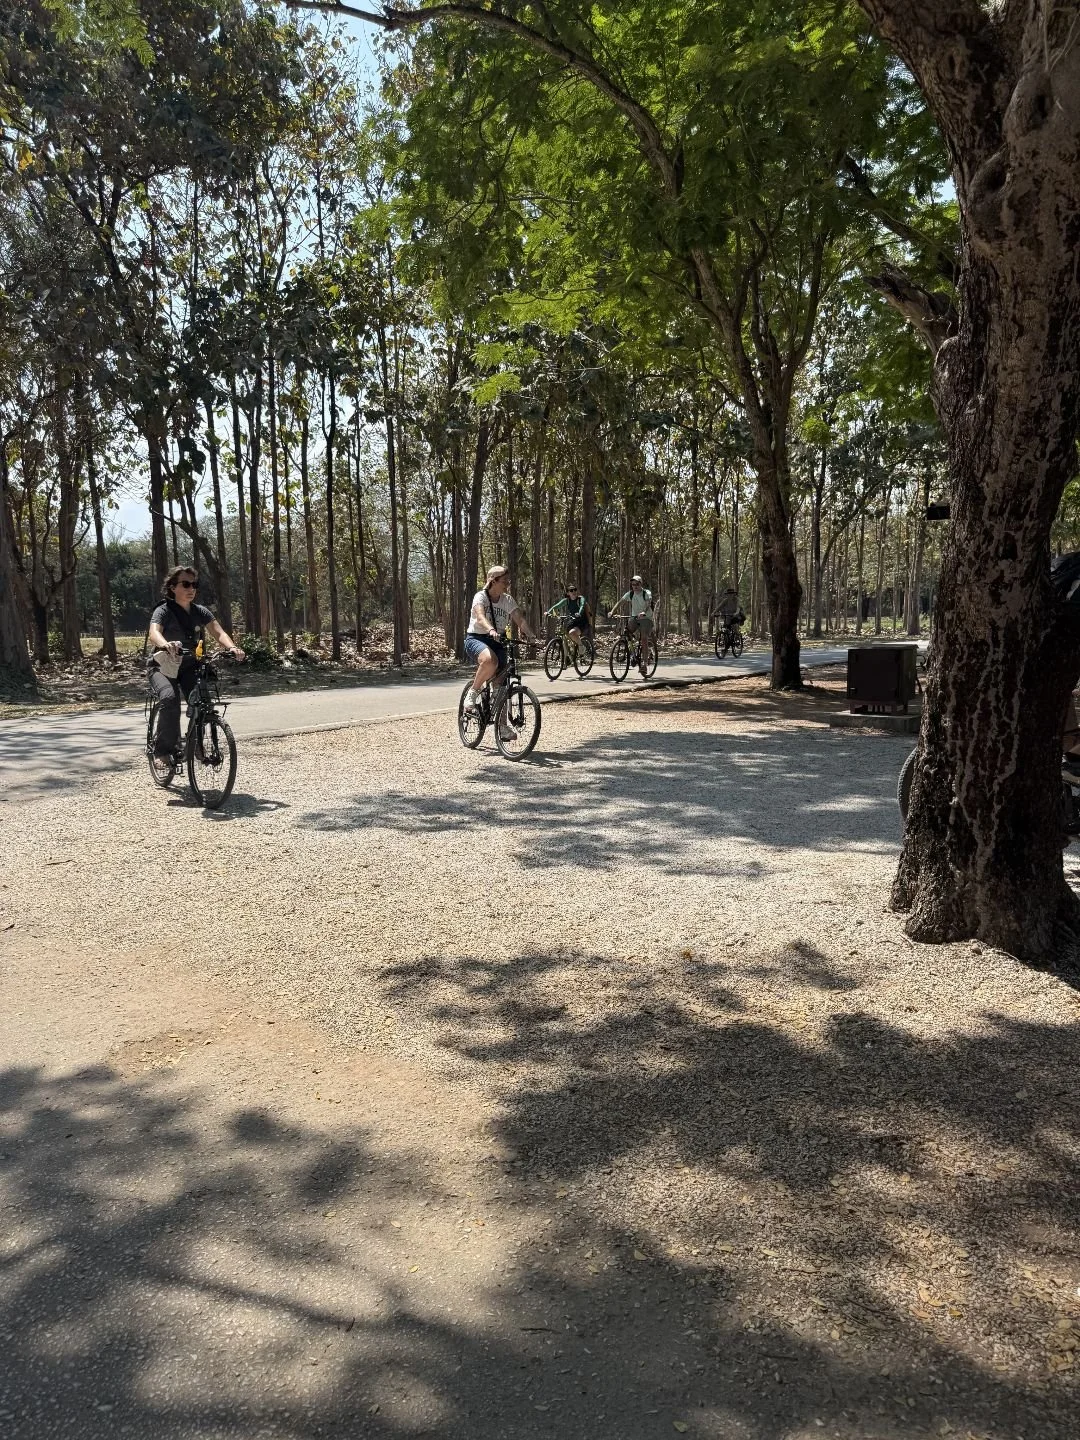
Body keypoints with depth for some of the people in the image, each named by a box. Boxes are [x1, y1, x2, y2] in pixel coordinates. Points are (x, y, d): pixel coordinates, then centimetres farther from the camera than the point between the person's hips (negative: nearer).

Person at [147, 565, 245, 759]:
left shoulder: (201, 612, -1)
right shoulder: (164, 611, -15)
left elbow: (218, 633, -15)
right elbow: (153, 633, -34)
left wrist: (232, 647, -38)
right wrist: (166, 644, -59)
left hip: (189, 666, 4)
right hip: (162, 666, -4)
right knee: (170, 698, -32)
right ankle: (165, 748, -19)